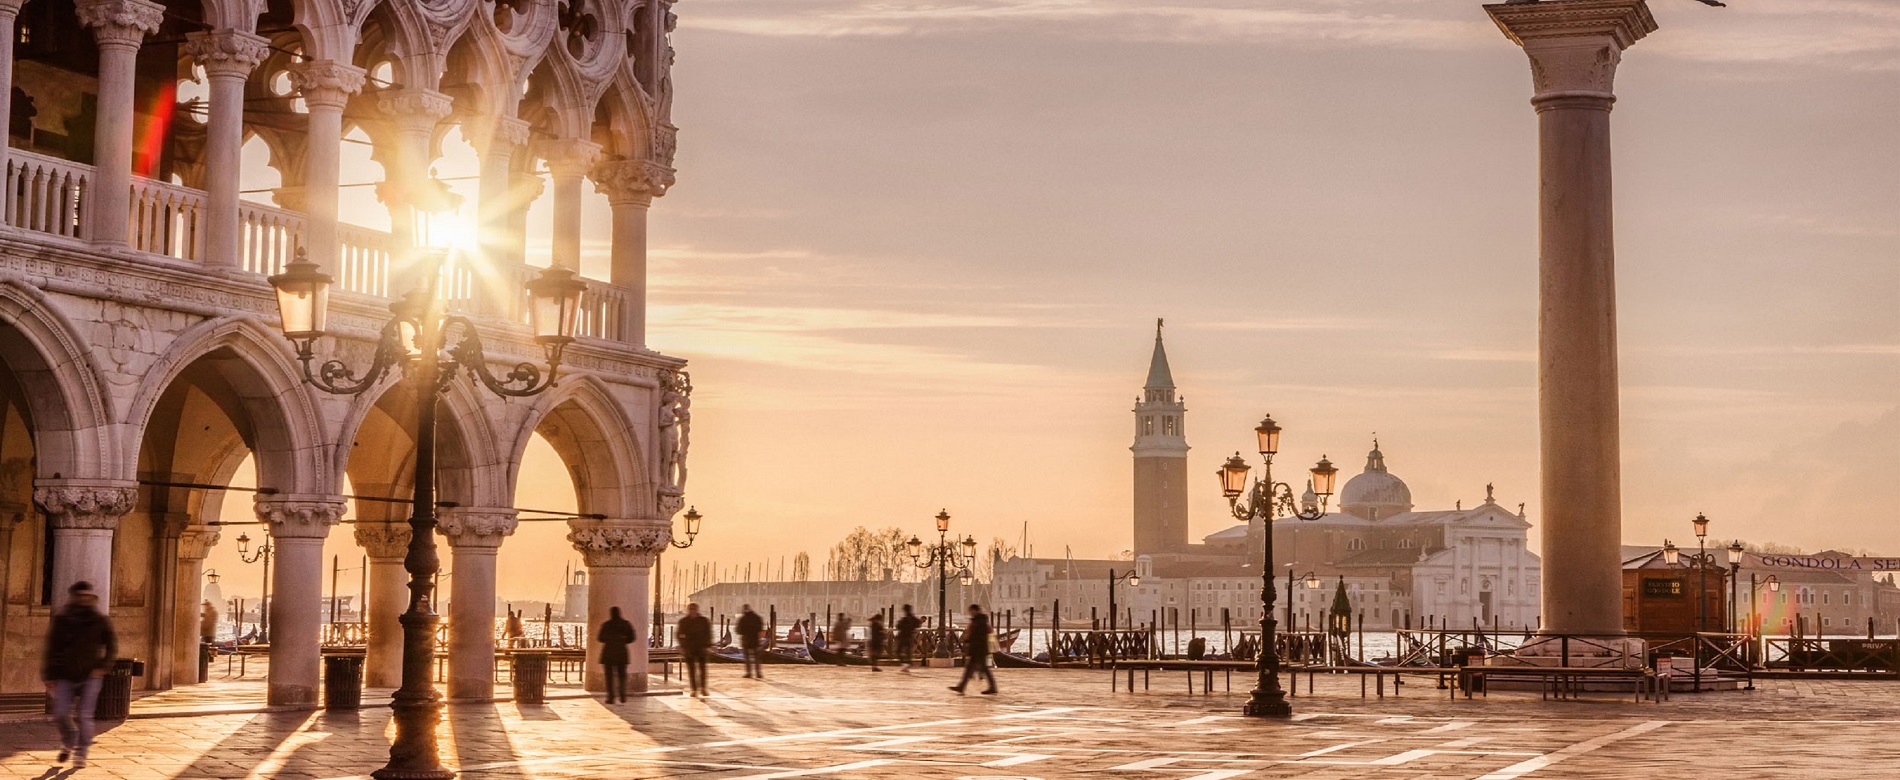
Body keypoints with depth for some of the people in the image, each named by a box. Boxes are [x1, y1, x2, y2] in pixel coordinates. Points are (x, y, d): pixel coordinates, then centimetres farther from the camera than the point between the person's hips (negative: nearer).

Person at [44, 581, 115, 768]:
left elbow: (112, 647, 4)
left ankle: (81, 754, 6)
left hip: (90, 677, -1)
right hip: (65, 676, 1)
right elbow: (51, 649, 4)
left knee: (84, 716, -9)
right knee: (60, 714, -5)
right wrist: (49, 677, 2)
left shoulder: (100, 621, -2)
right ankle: (68, 743, 25)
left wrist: (101, 667, -10)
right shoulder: (61, 620, 0)